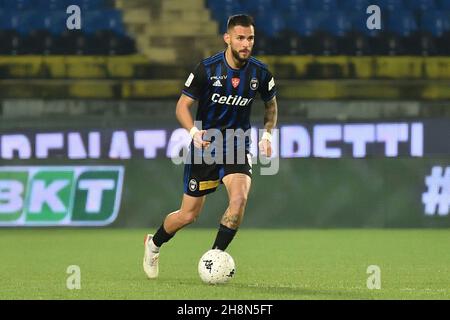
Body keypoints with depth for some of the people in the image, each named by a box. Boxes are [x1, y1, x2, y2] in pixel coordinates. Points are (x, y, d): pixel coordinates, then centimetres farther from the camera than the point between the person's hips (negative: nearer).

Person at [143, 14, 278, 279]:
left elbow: (271, 105, 14)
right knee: (189, 215, 4)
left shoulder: (260, 73, -5)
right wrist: (194, 131, -25)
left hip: (237, 148, 2)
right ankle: (154, 244, 34)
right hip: (205, 146, -2)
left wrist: (267, 134, -2)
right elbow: (183, 105, -7)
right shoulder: (207, 69, -13)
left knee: (239, 199, -26)